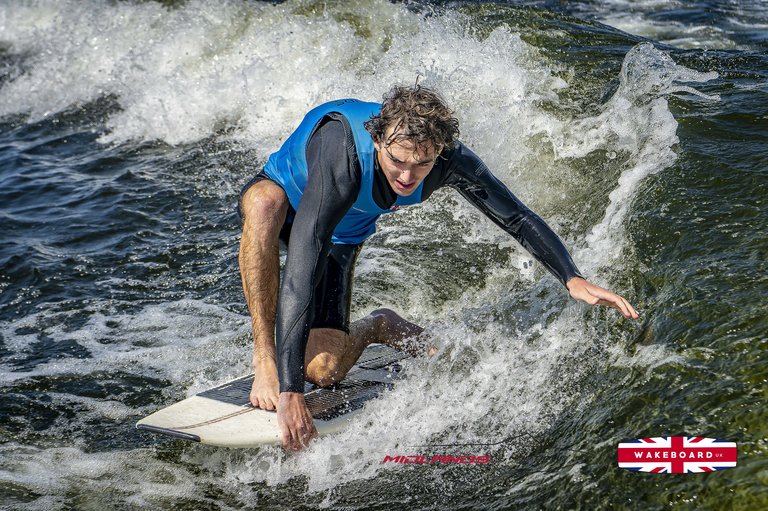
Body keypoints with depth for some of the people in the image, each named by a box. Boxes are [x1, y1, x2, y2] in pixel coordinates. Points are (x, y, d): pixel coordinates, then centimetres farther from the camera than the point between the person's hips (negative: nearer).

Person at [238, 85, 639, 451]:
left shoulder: (448, 159, -30)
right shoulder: (343, 153, -44)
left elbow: (517, 217, -19)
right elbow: (301, 269, -50)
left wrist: (573, 279, -37)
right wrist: (289, 390, -56)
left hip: (342, 236, 2)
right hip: (278, 199, -2)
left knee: (323, 370, -18)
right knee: (265, 202, -42)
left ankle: (381, 328, 16)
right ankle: (265, 358, -27)